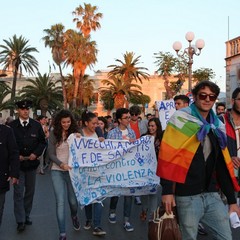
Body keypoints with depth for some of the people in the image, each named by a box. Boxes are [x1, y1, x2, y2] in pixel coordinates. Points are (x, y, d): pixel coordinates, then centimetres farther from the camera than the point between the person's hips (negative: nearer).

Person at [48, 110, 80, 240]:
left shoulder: (75, 132, 1)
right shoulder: (54, 133, -1)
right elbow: (51, 154, -4)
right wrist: (62, 164, -19)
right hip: (57, 171, -1)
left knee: (73, 200, 8)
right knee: (60, 202, -5)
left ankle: (74, 216, 43)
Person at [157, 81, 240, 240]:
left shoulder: (218, 126, 12)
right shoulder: (181, 119, -5)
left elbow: (223, 165, 14)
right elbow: (168, 156, -11)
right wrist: (167, 190, -16)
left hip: (212, 194, 6)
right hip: (187, 195, -5)